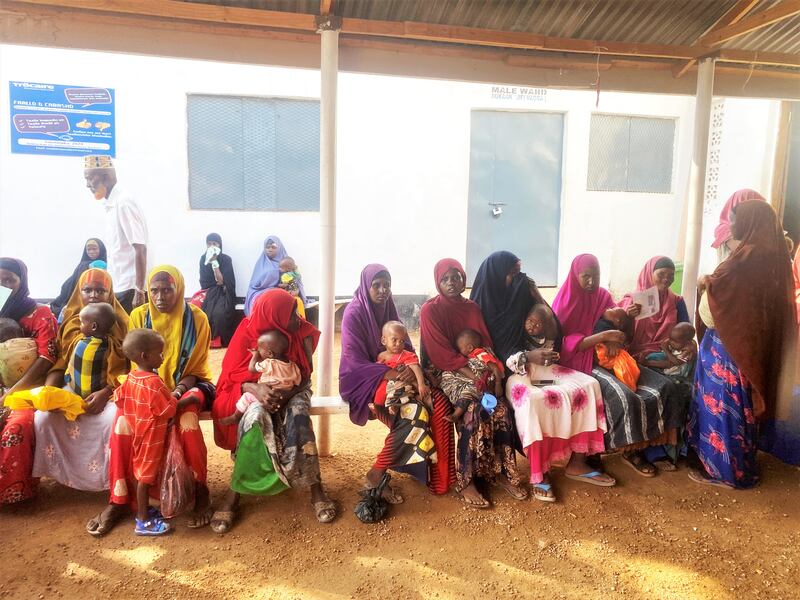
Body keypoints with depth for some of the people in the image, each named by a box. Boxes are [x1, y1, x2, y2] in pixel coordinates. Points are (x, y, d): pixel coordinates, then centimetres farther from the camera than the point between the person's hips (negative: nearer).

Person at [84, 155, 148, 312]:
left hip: (128, 290, -8)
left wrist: (139, 291, -20)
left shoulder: (124, 203, -12)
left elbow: (140, 249, -18)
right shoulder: (111, 204, 14)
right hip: (118, 289, 8)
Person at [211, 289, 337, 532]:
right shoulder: (248, 333, -15)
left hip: (292, 390, 1)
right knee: (254, 418, -35)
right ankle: (233, 494, -25)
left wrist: (285, 394, -30)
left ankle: (316, 489, -23)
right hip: (255, 390, -1)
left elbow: (305, 376, -10)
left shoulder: (302, 333, -11)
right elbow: (233, 375, -15)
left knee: (298, 418, -34)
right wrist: (256, 389, -35)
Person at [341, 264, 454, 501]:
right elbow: (355, 362, -17)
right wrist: (392, 374, -27)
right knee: (412, 411, -30)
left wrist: (410, 369, -16)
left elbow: (406, 347, 7)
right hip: (363, 380, -6)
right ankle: (376, 476, -17)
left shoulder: (389, 309, 7)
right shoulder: (354, 313, -13)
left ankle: (433, 472, -6)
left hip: (394, 375, 7)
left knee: (438, 402, -17)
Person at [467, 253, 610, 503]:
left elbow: (552, 337, 9)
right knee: (532, 400, -37)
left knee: (588, 386, -12)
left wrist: (538, 300, -2)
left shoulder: (522, 297, 11)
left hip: (538, 365, 7)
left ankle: (577, 463, -6)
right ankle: (539, 473, -20)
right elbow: (493, 352, -12)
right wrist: (527, 356, -24)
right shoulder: (484, 307, -4)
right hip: (511, 371, -6)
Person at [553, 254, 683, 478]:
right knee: (624, 397, -31)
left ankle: (654, 442, 2)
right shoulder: (566, 302, -6)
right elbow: (565, 343, -15)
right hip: (582, 362, -6)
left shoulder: (603, 296, 11)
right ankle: (629, 450, -8)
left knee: (664, 386, -10)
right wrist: (603, 336, -23)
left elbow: (619, 330, 15)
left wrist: (628, 316, -8)